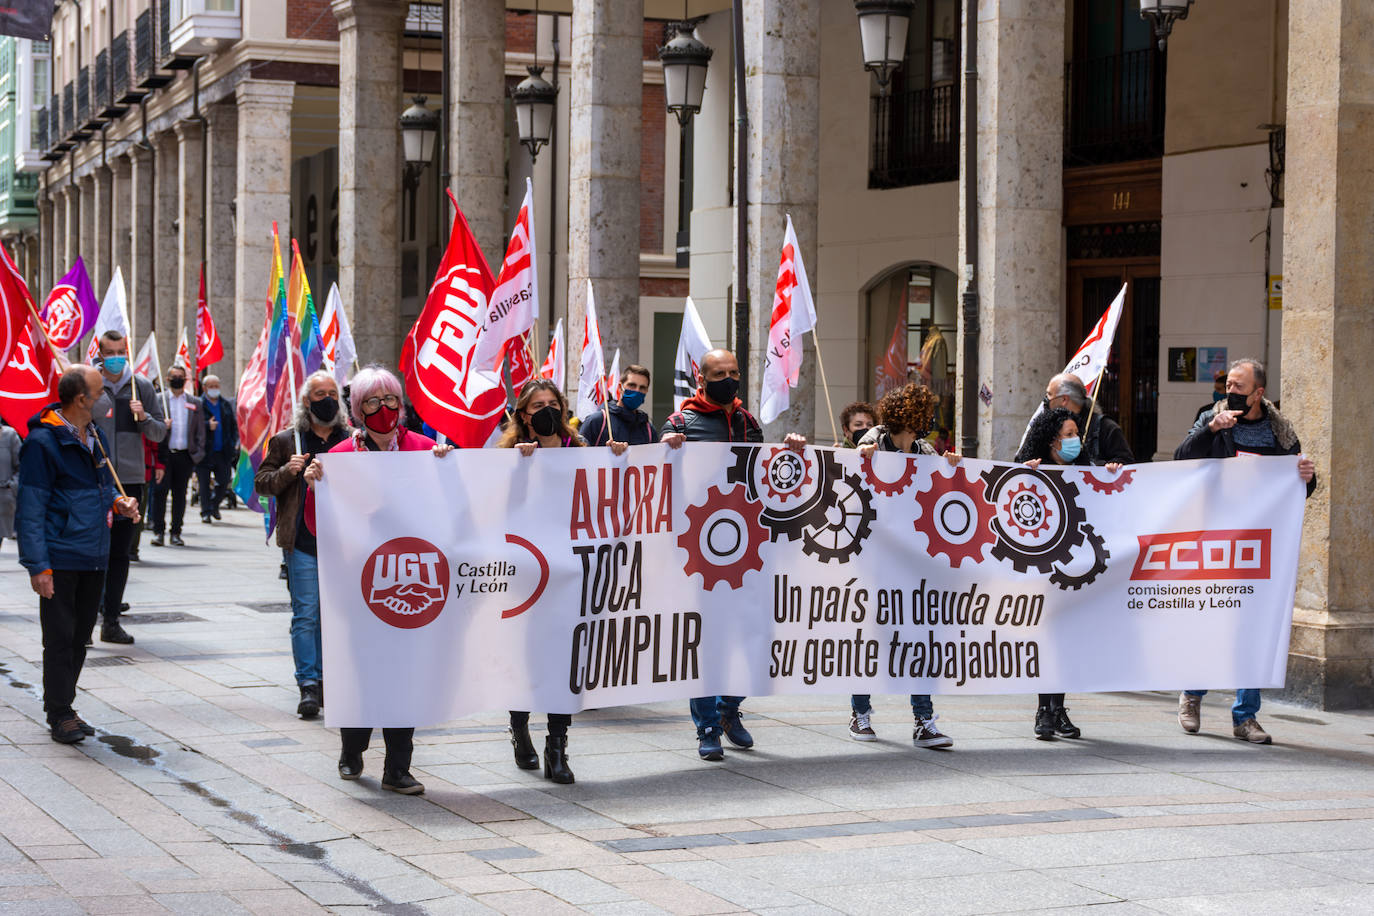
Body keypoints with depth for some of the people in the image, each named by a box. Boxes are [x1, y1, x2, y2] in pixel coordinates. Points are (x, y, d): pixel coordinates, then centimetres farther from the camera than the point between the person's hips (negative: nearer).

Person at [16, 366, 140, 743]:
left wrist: (117, 502, 2)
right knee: (60, 638, -2)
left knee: (79, 637, 13)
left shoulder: (95, 436, 11)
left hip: (94, 558, 8)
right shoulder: (43, 442, -14)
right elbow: (31, 509, -14)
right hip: (59, 561, -8)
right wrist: (38, 566, -17)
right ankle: (59, 715, 6)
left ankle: (63, 708, 23)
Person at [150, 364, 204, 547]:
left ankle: (176, 532, 12)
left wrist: (198, 453, 3)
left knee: (180, 494, 6)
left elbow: (200, 430, 12)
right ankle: (158, 531, 1)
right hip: (164, 454, -2)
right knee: (160, 491, -6)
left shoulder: (194, 403, 13)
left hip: (185, 455, 2)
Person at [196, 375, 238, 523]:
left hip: (223, 452, 4)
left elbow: (233, 425, 17)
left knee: (224, 481, 6)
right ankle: (205, 512, 9)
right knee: (204, 483, 1)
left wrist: (234, 443, 6)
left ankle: (215, 505, 29)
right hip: (204, 452, -4)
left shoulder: (226, 404, 11)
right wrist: (207, 426, -23)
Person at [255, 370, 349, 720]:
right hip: (302, 543, -2)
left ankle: (325, 680, 16)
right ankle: (308, 687, -2)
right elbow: (261, 482, 7)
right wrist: (288, 471, -11)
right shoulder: (286, 441, 6)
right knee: (305, 615, -4)